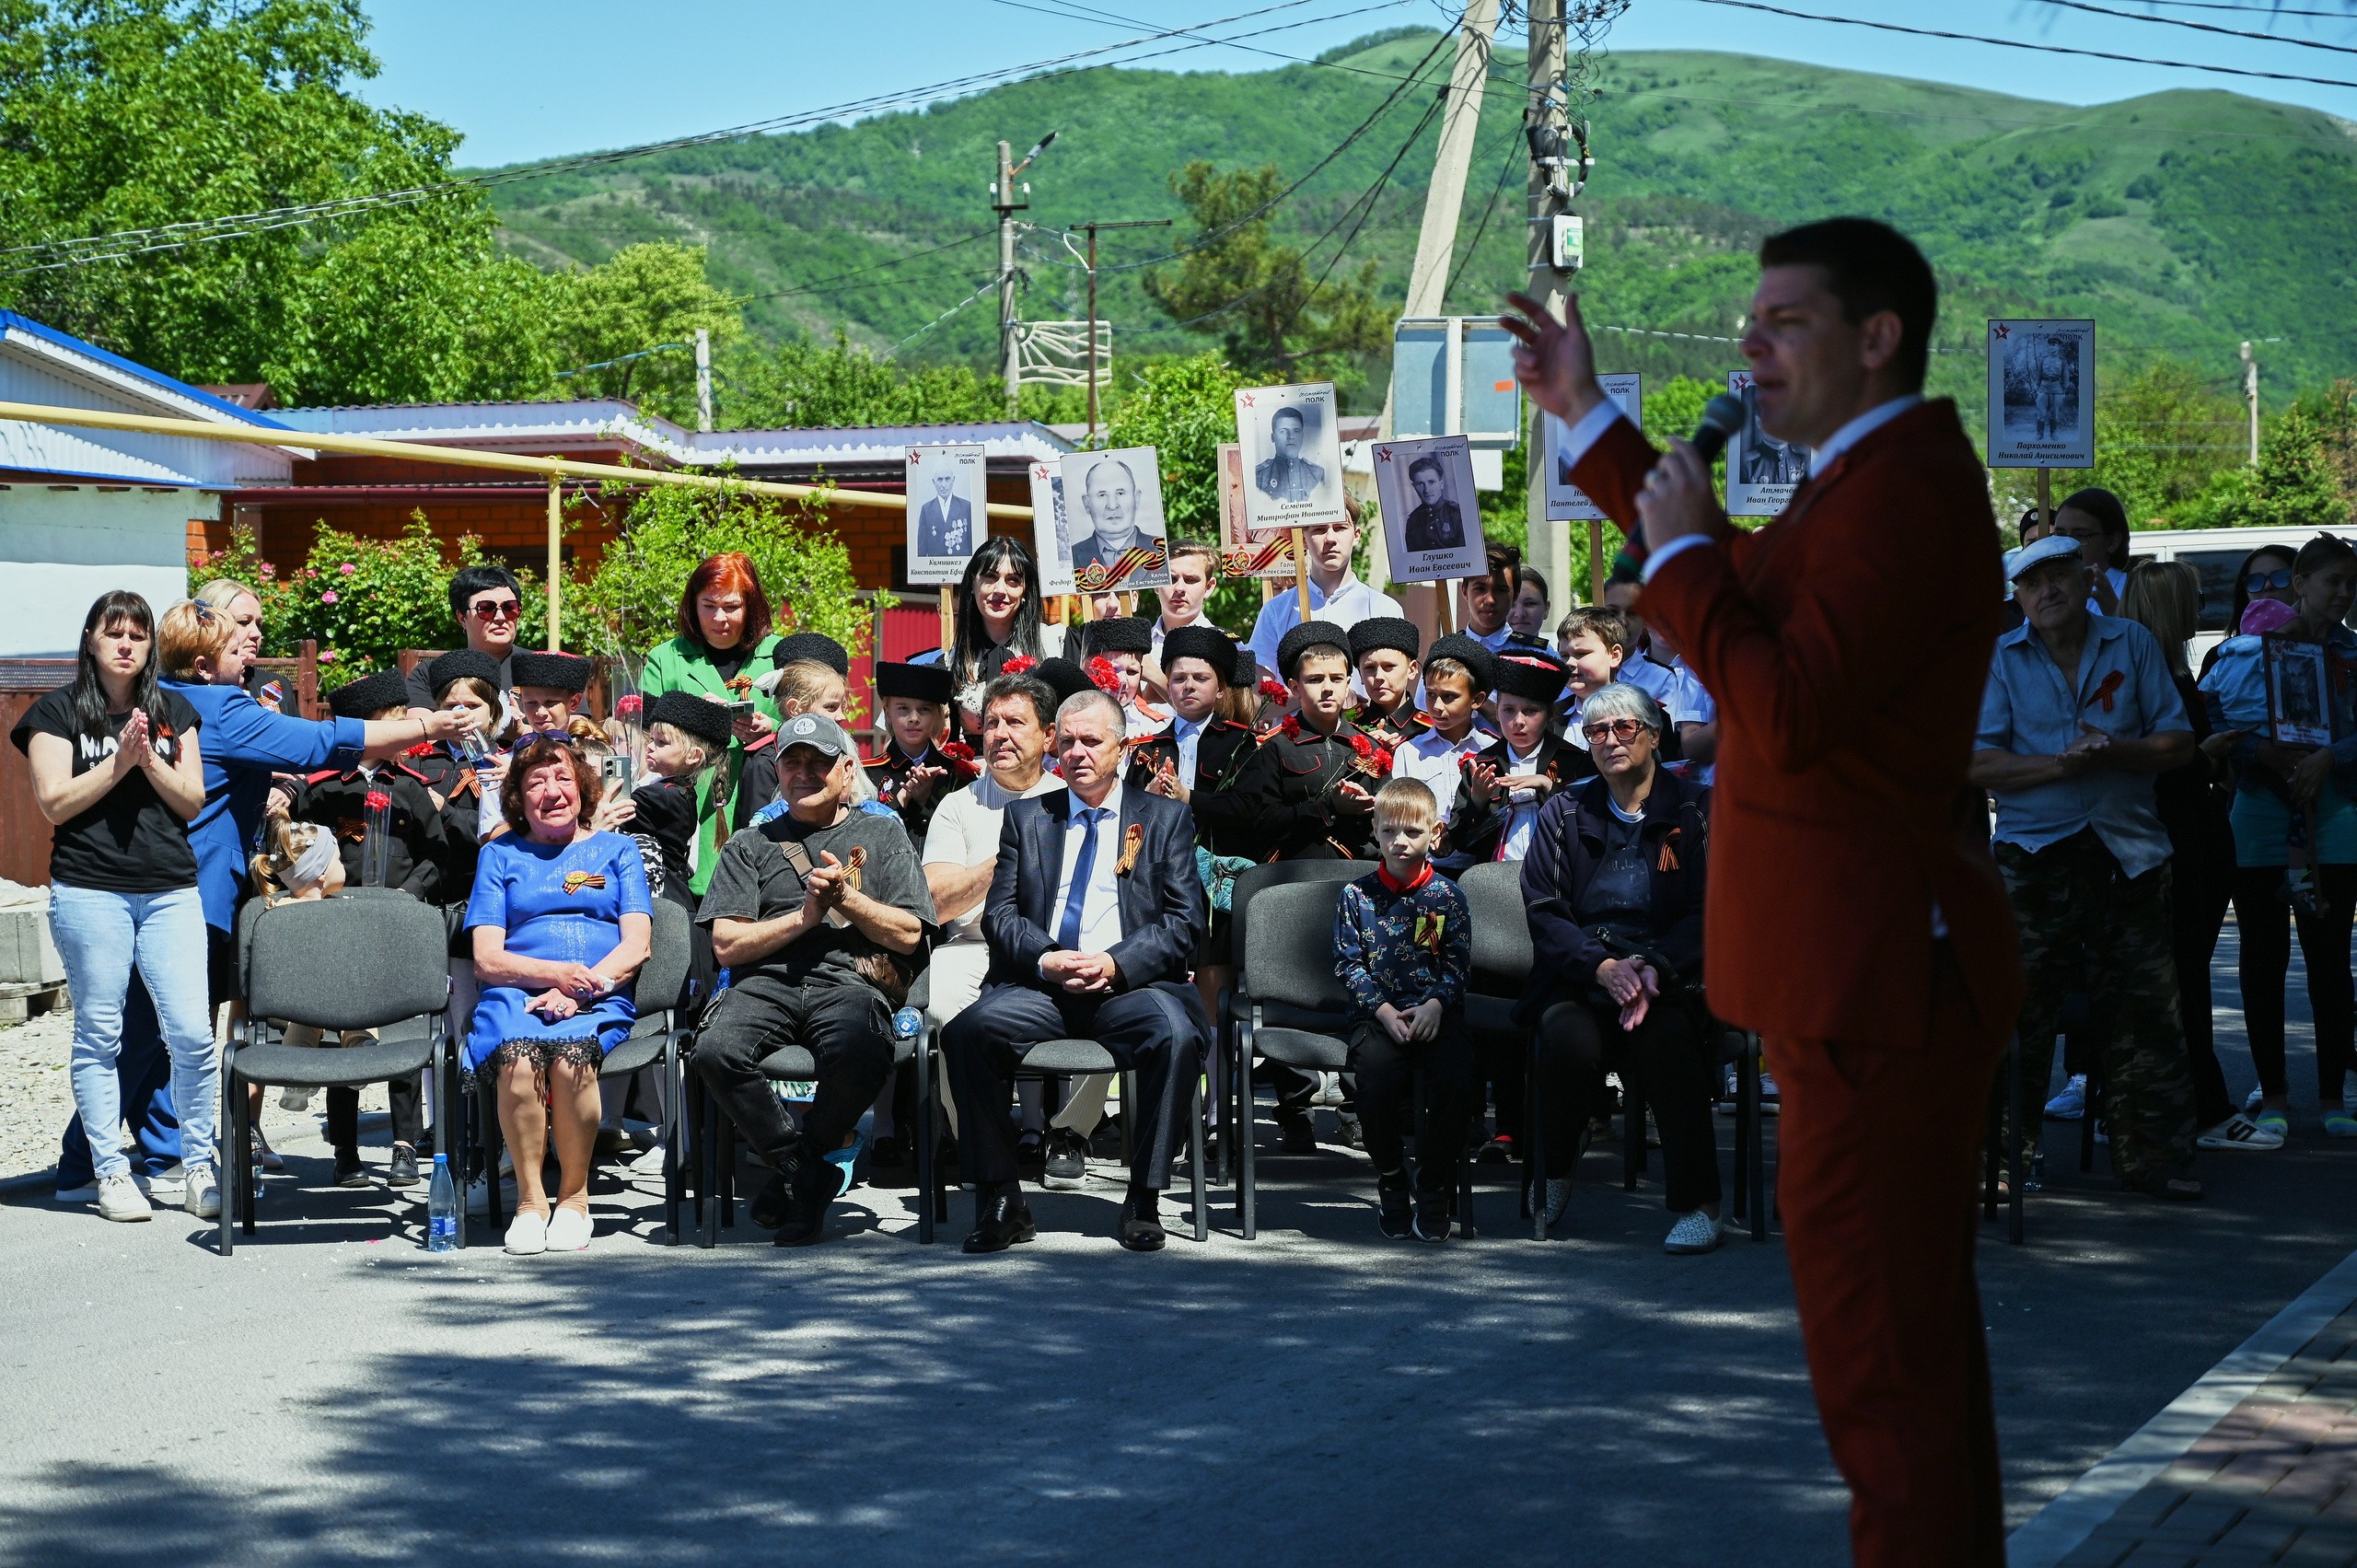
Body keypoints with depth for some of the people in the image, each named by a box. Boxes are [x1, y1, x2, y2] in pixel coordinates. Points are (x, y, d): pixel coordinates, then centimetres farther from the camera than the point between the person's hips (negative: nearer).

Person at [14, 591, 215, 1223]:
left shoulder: (174, 711, 14)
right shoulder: (59, 711, 4)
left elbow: (193, 800, 9)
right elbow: (54, 803, -5)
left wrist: (150, 761, -7)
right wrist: (120, 760, -11)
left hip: (170, 891, 2)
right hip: (89, 891, -2)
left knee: (192, 1030, -6)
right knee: (99, 1034, 1)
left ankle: (198, 1165, 6)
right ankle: (111, 1172, 9)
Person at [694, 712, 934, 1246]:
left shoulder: (881, 834, 21)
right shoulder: (751, 845, 22)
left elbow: (908, 936, 11)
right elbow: (726, 945, 10)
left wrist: (846, 897, -4)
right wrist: (805, 917, -2)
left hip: (848, 981, -1)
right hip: (764, 982, 1)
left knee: (860, 1057, -38)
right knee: (716, 1052, -33)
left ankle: (795, 1178, -11)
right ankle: (813, 1174, -13)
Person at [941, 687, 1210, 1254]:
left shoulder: (1165, 819, 14)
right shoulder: (1026, 818, 20)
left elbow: (1185, 922, 4)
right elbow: (1000, 914, 10)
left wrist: (1117, 963, -12)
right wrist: (1044, 960, -11)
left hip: (1131, 986, -2)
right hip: (1040, 986, 2)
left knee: (1176, 1035, -34)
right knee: (969, 1030, -28)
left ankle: (1143, 1201, -21)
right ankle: (999, 1200, -18)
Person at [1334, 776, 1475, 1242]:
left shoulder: (1447, 896, 9)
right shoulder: (1356, 895, 8)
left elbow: (1459, 963, 6)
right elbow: (1349, 963, 5)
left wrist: (1435, 1004, -12)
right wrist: (1383, 1010, -9)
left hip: (1436, 1014, 0)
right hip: (1377, 1013, 0)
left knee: (1454, 1081, -28)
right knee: (1377, 1079, -30)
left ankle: (1434, 1196, -8)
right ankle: (1391, 1187, -4)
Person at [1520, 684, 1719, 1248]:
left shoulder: (1696, 810, 7)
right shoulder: (1564, 813, 13)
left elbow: (1710, 911, -1)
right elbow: (1544, 910, 4)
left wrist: (1653, 968, -19)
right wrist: (1602, 966, -14)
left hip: (1670, 977, -1)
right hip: (1578, 980, 1)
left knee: (1666, 1039, -35)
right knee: (1569, 1043, -32)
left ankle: (1696, 1203, -24)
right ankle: (1556, 1168, -2)